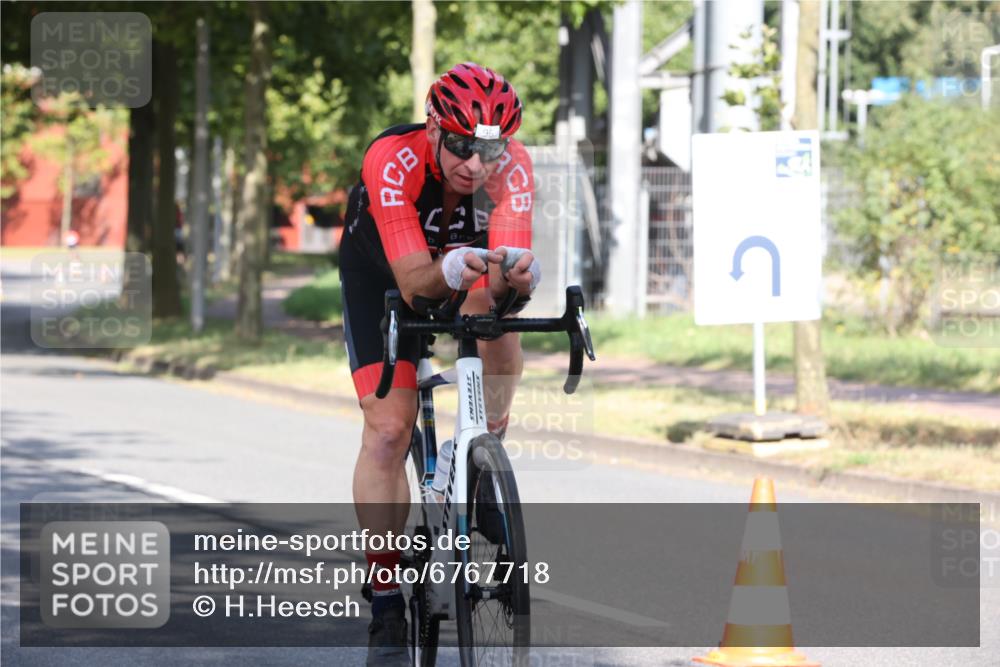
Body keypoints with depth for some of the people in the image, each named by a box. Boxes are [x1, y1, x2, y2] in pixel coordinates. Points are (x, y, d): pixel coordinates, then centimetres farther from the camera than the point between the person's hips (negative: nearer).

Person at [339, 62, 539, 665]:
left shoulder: (513, 166, -32)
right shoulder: (392, 161, -38)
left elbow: (505, 277, -41)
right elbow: (414, 285, -44)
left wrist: (517, 276, -64)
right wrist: (449, 271, -65)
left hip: (469, 255, 3)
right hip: (383, 274, -3)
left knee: (493, 303, -31)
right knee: (387, 430, -15)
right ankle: (387, 606, -10)